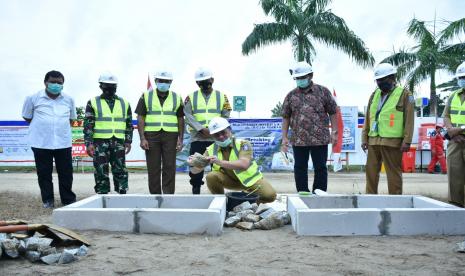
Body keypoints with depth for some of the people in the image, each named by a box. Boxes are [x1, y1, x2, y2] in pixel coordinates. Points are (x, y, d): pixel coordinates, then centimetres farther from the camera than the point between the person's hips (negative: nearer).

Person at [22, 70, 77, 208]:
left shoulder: (69, 100, 5)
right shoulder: (33, 98, -1)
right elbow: (27, 117, 11)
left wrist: (61, 127, 9)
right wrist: (42, 126, 7)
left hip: (63, 142, 1)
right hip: (41, 143, -1)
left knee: (66, 173, 5)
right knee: (44, 173, 5)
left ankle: (69, 200, 17)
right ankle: (48, 200, 18)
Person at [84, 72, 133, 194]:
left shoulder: (124, 103, 13)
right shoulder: (93, 103, 4)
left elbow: (129, 124, 14)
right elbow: (88, 125, -1)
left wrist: (128, 141, 6)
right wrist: (89, 143, -9)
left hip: (118, 143, 2)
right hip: (100, 142, -2)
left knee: (120, 170, 2)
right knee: (101, 172, 0)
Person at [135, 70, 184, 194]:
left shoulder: (177, 98, 10)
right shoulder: (146, 96, 6)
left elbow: (181, 119, 9)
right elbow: (140, 118, 2)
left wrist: (180, 139, 1)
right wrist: (142, 138, -7)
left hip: (170, 136, 0)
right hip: (151, 136, 0)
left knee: (169, 167, -1)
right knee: (153, 168, 3)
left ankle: (168, 195, 5)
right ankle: (155, 195, 11)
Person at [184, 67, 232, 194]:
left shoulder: (221, 96, 9)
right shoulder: (191, 97, 8)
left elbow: (225, 116, 3)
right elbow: (188, 116, -3)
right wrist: (202, 129, -16)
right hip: (197, 138, 0)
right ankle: (195, 192, 13)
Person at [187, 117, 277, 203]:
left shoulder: (243, 143, -23)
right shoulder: (211, 150, -13)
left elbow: (244, 165, -41)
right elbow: (195, 171, -14)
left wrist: (220, 162, -54)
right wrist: (193, 164, -39)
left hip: (250, 179, -2)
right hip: (231, 180, 2)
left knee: (270, 195, -25)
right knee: (211, 177, -27)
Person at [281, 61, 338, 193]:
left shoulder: (323, 92, 3)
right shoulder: (291, 95, 9)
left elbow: (332, 113, 4)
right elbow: (286, 117, 11)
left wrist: (334, 132, -3)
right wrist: (284, 137, 4)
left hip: (320, 139, -2)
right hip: (298, 140, 2)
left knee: (320, 168, 4)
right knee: (300, 168, 7)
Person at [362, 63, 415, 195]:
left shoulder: (405, 94, 0)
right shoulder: (374, 95, 16)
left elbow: (409, 120, -5)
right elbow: (368, 118, 17)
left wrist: (406, 141, -11)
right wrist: (364, 138, 11)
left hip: (392, 142, -5)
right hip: (373, 141, 6)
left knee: (393, 173, 0)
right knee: (371, 171, 8)